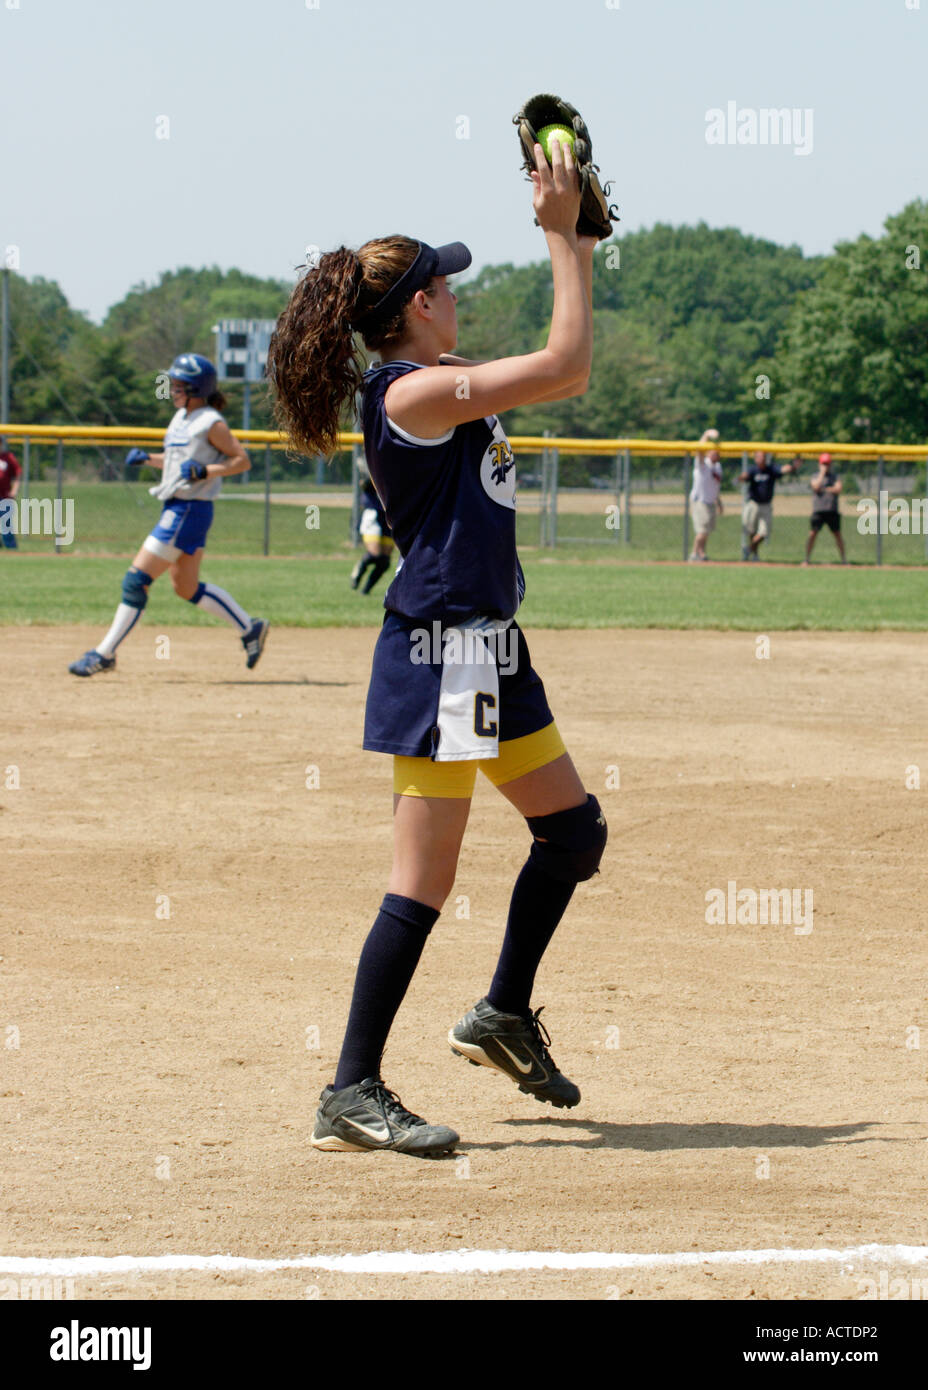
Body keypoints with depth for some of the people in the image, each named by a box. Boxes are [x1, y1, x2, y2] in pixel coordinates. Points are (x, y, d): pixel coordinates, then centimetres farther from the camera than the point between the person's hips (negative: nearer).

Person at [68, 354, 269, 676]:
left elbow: (242, 461, -11)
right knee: (188, 588, 15)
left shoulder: (211, 423, -12)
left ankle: (104, 653, -6)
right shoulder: (181, 418, 14)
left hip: (190, 512, -10)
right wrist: (148, 459, 10)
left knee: (137, 578, -10)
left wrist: (205, 471, -23)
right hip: (176, 509, 10)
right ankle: (250, 629, 25)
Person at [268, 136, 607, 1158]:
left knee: (573, 828, 19)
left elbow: (564, 377, 24)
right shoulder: (414, 391, -16)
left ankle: (504, 1014, 32)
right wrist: (560, 236, -10)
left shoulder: (438, 387, 13)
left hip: (486, 651, 10)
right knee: (424, 882, -9)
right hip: (439, 649, -10)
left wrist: (575, 242, 19)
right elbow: (566, 365, -16)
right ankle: (352, 1093, -5)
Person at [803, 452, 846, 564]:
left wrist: (824, 489, -8)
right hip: (818, 511, -1)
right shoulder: (815, 477, 8)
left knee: (837, 533, 3)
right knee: (813, 533, -8)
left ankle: (843, 558, 10)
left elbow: (838, 489, -4)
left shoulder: (835, 477, 11)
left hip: (832, 511, 1)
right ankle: (807, 557, -1)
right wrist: (822, 473, -10)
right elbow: (816, 487, -12)